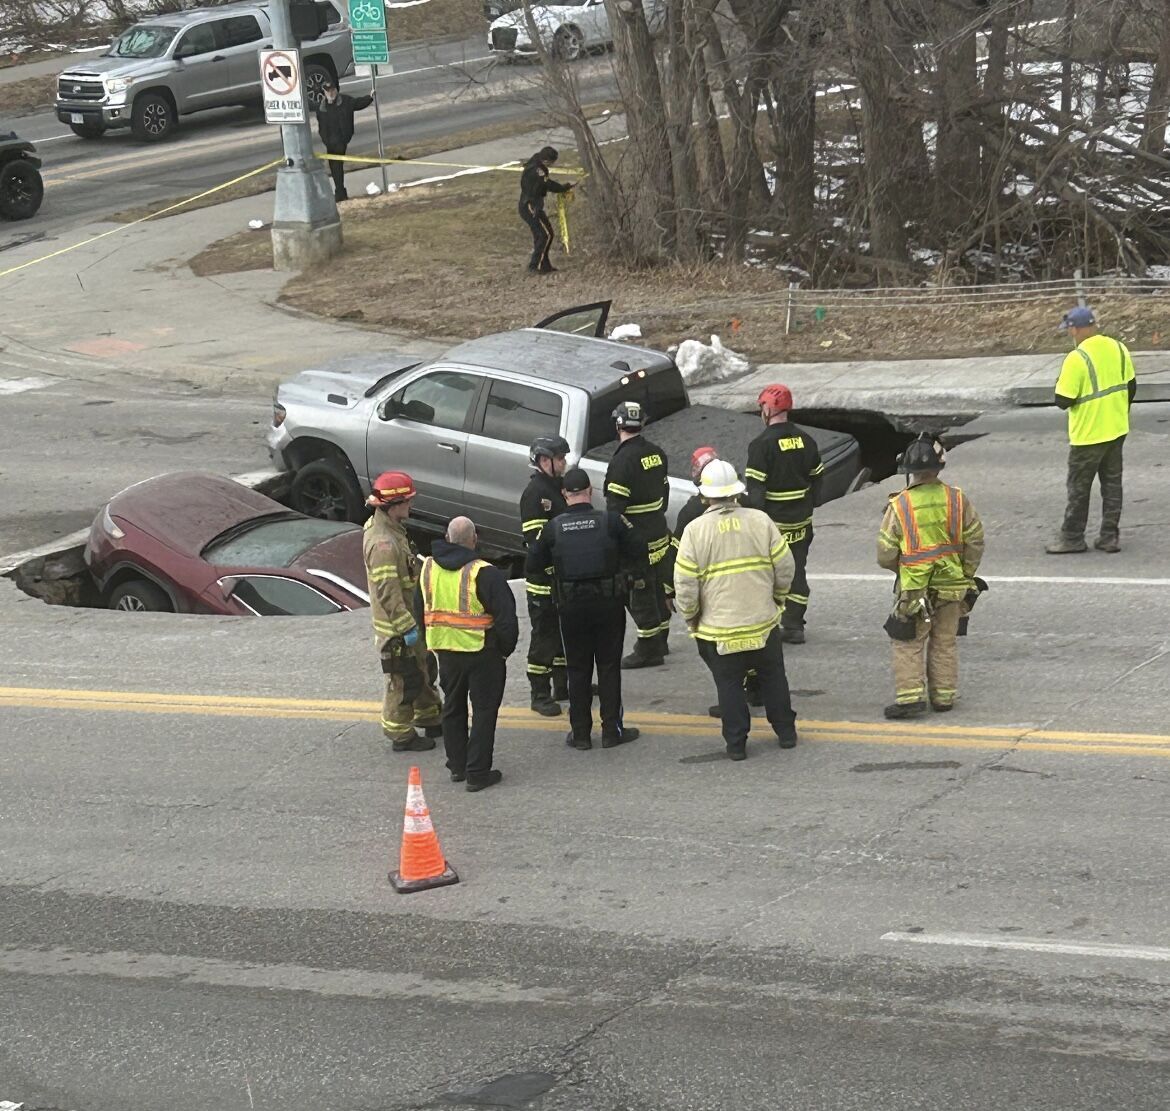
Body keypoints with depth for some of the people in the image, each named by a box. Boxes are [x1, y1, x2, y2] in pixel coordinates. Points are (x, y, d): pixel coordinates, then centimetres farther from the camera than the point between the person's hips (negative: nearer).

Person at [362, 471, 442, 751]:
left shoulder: (392, 529, 5)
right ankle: (400, 735, 16)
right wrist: (406, 627, -25)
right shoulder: (383, 543, -28)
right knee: (402, 680, 3)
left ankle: (430, 719, 38)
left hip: (410, 618, 10)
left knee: (422, 672, 23)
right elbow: (387, 593, -29)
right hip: (395, 626, -10)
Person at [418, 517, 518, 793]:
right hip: (482, 653, -5)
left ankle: (457, 765, 26)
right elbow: (506, 616, -17)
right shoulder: (484, 573, -19)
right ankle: (478, 772, 4)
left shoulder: (428, 568, 1)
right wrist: (506, 648, -1)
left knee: (453, 708, 20)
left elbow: (420, 610, 12)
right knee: (484, 710, 4)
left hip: (445, 650, 5)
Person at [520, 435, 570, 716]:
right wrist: (556, 572, -22)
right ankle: (540, 695, 3)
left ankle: (563, 685, 30)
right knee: (544, 636, -3)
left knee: (565, 632, 18)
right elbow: (536, 541, -21)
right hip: (543, 581, -9)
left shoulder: (560, 487, 13)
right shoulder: (534, 494, -17)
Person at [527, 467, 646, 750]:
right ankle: (612, 730, 11)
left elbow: (533, 564, 3)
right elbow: (638, 552, -4)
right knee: (609, 667, 9)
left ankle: (580, 733, 13)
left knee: (578, 671, 10)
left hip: (572, 607, 1)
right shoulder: (611, 521, -9)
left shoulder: (553, 528, -5)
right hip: (609, 604, -1)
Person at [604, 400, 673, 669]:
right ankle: (659, 640, 32)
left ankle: (649, 650, 5)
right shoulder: (656, 453, 5)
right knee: (658, 588, 19)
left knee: (640, 595, 0)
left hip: (636, 539, -8)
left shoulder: (623, 460, -21)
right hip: (659, 533, 9)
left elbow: (615, 505, -22)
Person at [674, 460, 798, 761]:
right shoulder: (760, 521, -6)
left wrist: (692, 620, 5)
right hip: (763, 623, 2)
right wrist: (776, 600, 16)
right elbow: (785, 568, -1)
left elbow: (685, 586, -11)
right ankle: (786, 732, 26)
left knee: (729, 685, 10)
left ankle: (736, 742, 13)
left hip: (719, 629, -2)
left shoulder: (695, 531, -11)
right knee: (773, 678, 18)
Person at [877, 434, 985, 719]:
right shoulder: (957, 499, -6)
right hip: (951, 586, 3)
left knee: (908, 643, 6)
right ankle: (944, 696, 20)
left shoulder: (899, 506, -13)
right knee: (945, 642, 15)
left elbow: (885, 555, -8)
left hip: (914, 588, -3)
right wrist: (965, 576, 13)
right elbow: (975, 541, 0)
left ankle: (910, 696, -4)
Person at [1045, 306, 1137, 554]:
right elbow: (1131, 386, 11)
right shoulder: (1118, 348, 1)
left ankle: (1072, 538, 14)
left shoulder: (1076, 359, -21)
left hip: (1088, 435, -6)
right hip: (1117, 431, 6)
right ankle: (1109, 536, 15)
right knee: (1112, 483, 13)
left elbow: (1063, 401, -19)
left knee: (1078, 487, 6)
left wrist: (1060, 384, 2)